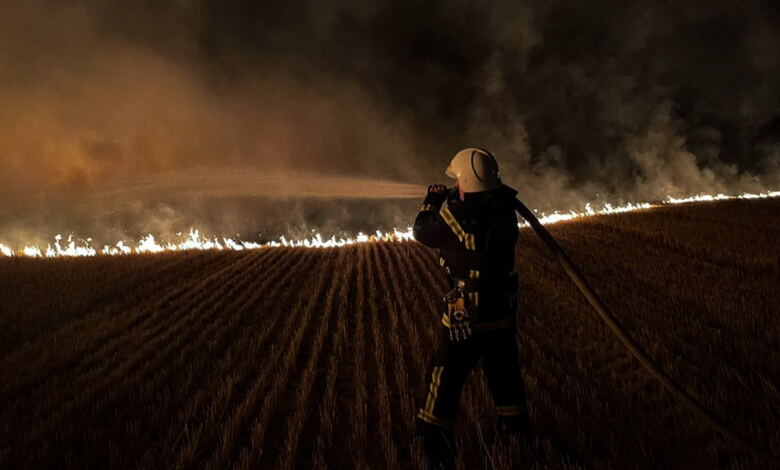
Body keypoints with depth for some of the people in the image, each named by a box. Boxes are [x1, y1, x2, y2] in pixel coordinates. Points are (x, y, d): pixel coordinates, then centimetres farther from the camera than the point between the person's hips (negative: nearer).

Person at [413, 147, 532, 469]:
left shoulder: (455, 216, -18)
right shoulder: (505, 212, -5)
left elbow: (422, 232, 1)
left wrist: (432, 202, 16)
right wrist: (456, 202, 20)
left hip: (465, 321, -5)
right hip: (503, 316, 5)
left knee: (443, 391, 8)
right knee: (507, 385, 20)